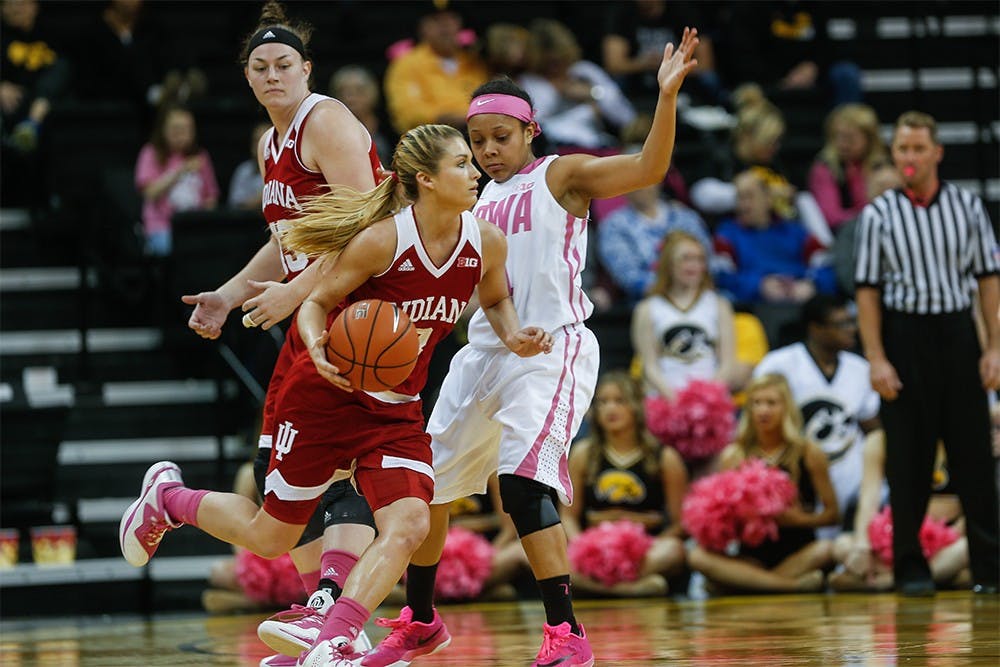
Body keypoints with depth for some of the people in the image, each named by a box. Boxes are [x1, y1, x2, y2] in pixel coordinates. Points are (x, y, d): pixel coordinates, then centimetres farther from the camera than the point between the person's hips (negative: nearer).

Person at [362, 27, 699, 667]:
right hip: (486, 351, 8)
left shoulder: (563, 176, -3)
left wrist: (667, 93, -31)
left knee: (522, 482, -25)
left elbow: (648, 168, -18)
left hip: (552, 348, -8)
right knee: (424, 485, 13)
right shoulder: (482, 198, 16)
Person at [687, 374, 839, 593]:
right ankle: (795, 583, -33)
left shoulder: (809, 453, 5)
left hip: (798, 554, -1)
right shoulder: (732, 456, 8)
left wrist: (800, 519, -13)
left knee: (825, 549, -34)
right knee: (698, 556, -28)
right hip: (752, 555, 1)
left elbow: (831, 513, 4)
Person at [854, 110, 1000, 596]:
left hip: (957, 333, 1)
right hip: (904, 337, -1)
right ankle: (910, 569, 8)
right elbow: (867, 289, 0)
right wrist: (876, 358, -8)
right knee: (909, 460, 1)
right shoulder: (879, 215, 1)